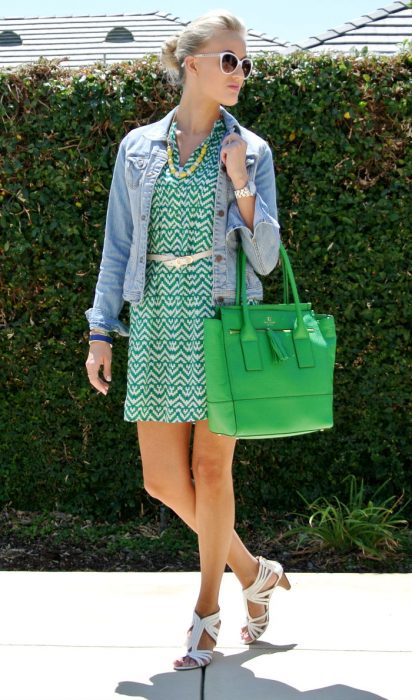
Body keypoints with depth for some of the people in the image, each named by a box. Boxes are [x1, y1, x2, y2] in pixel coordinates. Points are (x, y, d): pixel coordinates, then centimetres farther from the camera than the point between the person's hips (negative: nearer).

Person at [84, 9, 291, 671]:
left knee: (211, 470, 1)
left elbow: (265, 258, 1)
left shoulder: (251, 151, 4)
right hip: (158, 325, 3)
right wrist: (101, 330, 5)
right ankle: (254, 572, 26)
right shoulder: (138, 147, 8)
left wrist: (242, 189, -13)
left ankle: (207, 613, 19)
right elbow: (117, 246, 10)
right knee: (163, 480, 3)